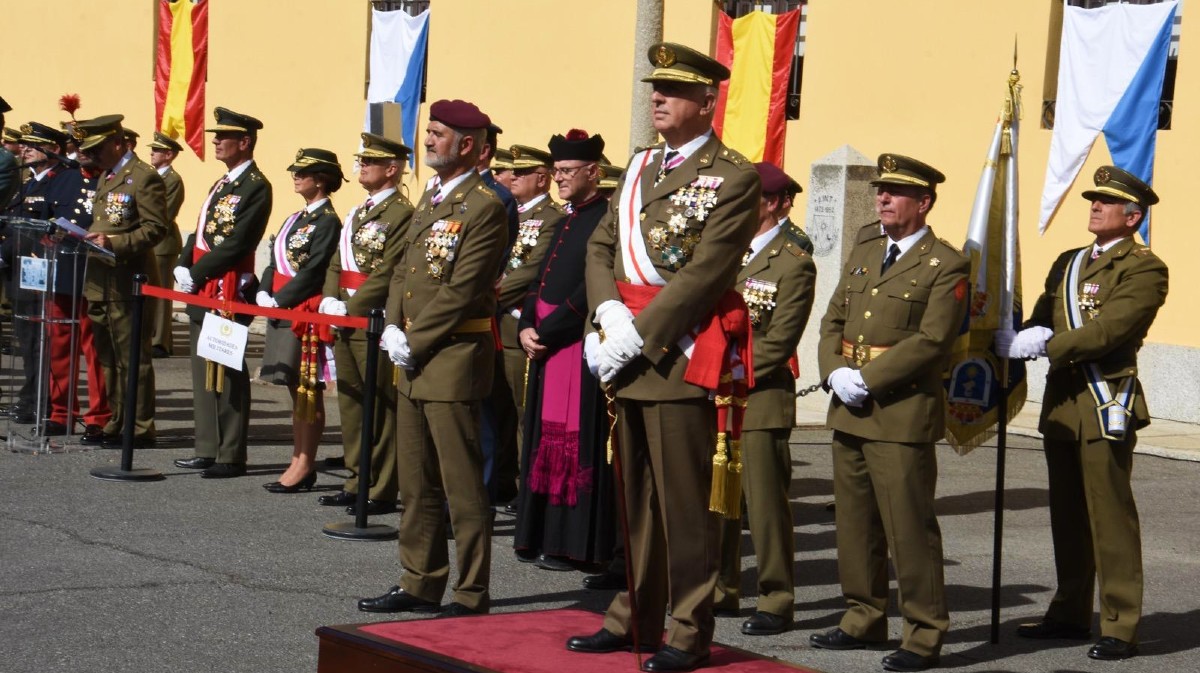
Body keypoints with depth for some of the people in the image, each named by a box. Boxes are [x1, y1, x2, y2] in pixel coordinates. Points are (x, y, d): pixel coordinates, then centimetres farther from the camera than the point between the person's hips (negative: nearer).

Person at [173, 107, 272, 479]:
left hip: (228, 291, -9)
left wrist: (195, 274, -14)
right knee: (203, 371, 12)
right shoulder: (221, 184, 18)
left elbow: (236, 244, -18)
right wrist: (183, 267, 2)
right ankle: (208, 449, 19)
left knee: (227, 374, -5)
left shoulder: (256, 187, -11)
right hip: (202, 290, 10)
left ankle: (231, 457, -1)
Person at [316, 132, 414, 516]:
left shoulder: (402, 215, -11)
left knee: (380, 409, -3)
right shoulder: (357, 214, 18)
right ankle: (357, 482, 22)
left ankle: (381, 492, 1)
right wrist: (331, 300, 1)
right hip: (345, 325, 9)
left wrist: (349, 308, -16)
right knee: (350, 405, 13)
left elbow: (387, 275, -17)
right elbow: (336, 263, 18)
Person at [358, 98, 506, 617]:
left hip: (454, 360, -9)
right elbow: (403, 270, 17)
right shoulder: (430, 199, 16)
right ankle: (420, 584, 23)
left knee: (462, 486, -3)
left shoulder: (484, 207, -12)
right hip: (414, 360, 9)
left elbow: (460, 291, -18)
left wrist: (414, 343, -14)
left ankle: (471, 595, 3)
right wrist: (394, 329, 1)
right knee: (416, 482, 14)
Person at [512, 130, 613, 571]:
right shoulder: (566, 223, 19)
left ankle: (575, 545, -2)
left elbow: (592, 290, -18)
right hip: (545, 343, 9)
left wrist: (546, 332, -17)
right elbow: (540, 281, 16)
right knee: (547, 437, 11)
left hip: (578, 346, -9)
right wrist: (526, 328, -1)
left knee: (579, 442, -5)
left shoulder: (606, 220, -10)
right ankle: (543, 536, 16)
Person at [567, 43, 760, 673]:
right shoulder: (639, 167, 16)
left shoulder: (733, 177, -8)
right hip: (629, 350, 7)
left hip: (680, 352, -7)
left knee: (684, 499, -2)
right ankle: (636, 617, 23)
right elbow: (600, 247, 13)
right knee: (636, 495, 14)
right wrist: (610, 313, -6)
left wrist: (637, 336, -17)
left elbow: (703, 274, -16)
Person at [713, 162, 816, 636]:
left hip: (761, 398, -7)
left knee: (765, 502, -2)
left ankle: (776, 602, 6)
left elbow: (778, 342, -12)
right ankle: (721, 589, 23)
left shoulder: (793, 263, -8)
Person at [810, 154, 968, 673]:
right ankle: (865, 619, 24)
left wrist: (867, 379, -17)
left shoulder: (946, 266, -6)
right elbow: (833, 321, 16)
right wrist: (835, 372, -3)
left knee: (909, 526, -5)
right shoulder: (863, 251, 16)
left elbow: (932, 341, -15)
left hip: (903, 412, -7)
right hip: (849, 411, 7)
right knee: (855, 521, 12)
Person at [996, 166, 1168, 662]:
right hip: (1062, 401, 8)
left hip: (1105, 404, -8)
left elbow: (1109, 330, -19)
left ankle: (1120, 628, -2)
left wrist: (1042, 346, -21)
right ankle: (1071, 614, 23)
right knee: (1068, 514, 14)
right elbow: (1041, 320, 15)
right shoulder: (1068, 263, 19)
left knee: (1110, 516, -6)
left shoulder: (1144, 269, -7)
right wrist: (1018, 339, -7)